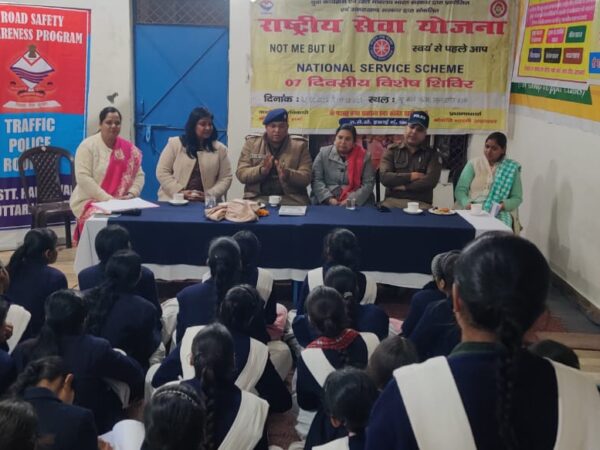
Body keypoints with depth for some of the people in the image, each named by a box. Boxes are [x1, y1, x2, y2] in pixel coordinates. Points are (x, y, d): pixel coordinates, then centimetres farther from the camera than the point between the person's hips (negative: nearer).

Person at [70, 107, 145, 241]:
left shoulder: (129, 149, 8)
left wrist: (132, 194, -12)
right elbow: (83, 178, -14)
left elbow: (139, 175, 8)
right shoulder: (88, 146, -5)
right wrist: (108, 199, -19)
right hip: (90, 201, -4)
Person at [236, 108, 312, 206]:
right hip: (257, 198, 0)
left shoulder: (299, 145, 5)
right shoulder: (251, 143, 7)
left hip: (291, 199, 0)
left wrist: (287, 174, -21)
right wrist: (262, 170, -17)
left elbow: (306, 178, -1)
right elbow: (241, 174, 1)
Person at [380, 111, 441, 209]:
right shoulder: (392, 150, 11)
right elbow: (384, 177, -4)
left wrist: (404, 186, -7)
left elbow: (431, 181, -6)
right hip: (393, 200, 0)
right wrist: (410, 176, -5)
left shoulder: (431, 154, 10)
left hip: (421, 203, 0)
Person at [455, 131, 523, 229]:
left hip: (499, 213, 0)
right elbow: (460, 190, 4)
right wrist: (467, 203, -17)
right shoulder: (473, 163, 9)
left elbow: (517, 198, 7)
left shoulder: (512, 168, 9)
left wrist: (504, 205, -15)